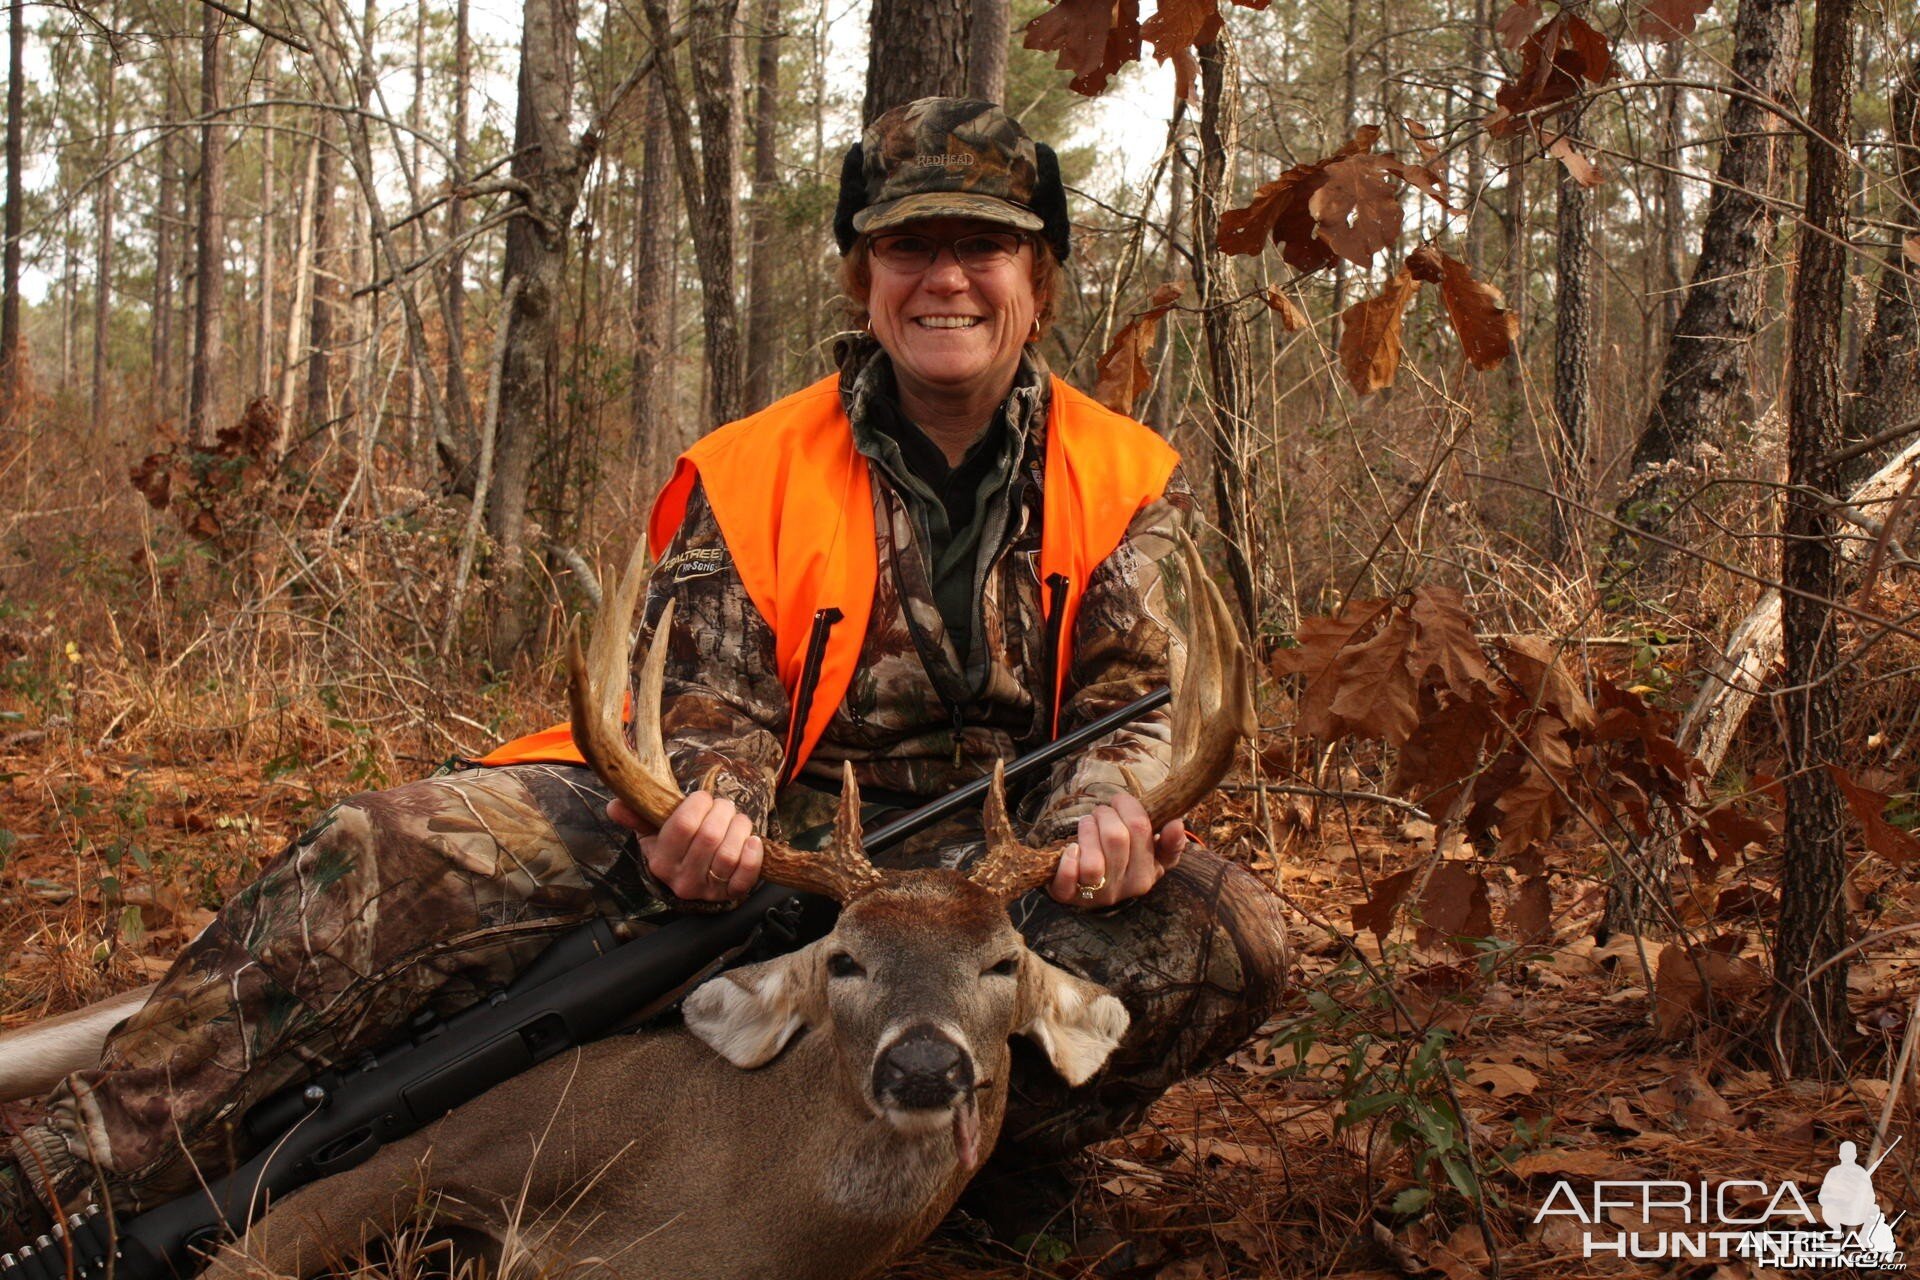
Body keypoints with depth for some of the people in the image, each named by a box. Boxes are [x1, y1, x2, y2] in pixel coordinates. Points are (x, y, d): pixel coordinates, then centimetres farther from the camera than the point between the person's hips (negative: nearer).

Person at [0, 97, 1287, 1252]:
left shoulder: (1127, 482, 5)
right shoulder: (746, 476, 4)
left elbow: (1142, 695, -1)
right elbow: (711, 693, -2)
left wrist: (1104, 809, -26)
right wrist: (710, 808, -28)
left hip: (1002, 871, 1)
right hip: (777, 846, 0)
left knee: (1233, 932, -31)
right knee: (399, 852, -21)